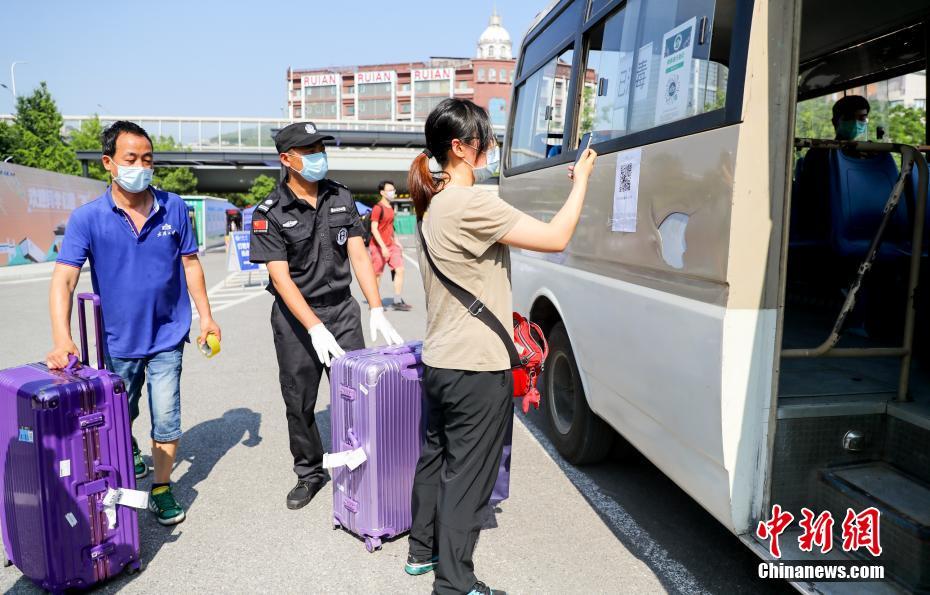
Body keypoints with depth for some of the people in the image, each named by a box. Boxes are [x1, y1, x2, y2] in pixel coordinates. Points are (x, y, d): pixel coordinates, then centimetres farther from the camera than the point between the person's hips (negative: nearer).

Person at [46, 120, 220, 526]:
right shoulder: (87, 218, -11)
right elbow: (63, 280, -16)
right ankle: (128, 456, 49)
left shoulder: (173, 208, -5)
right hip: (119, 338, 1)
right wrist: (62, 340, -29)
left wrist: (206, 316, 0)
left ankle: (162, 488, 20)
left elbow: (190, 263, 3)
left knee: (166, 418, 0)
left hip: (166, 336, 0)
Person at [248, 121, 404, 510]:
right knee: (299, 404, 9)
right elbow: (280, 277, -14)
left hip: (342, 309, 2)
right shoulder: (270, 213, -8)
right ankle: (309, 474, 29)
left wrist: (377, 311, -9)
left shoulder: (341, 198, 3)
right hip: (295, 317, -2)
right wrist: (315, 329, -23)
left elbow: (359, 256, 0)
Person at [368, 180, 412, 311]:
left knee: (400, 270, -2)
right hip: (378, 246, -7)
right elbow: (374, 229, -18)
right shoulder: (378, 208, -13)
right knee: (377, 274, 2)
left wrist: (396, 241, 19)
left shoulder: (390, 207, 13)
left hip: (391, 245, 8)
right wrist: (383, 247, -23)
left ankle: (397, 301, 3)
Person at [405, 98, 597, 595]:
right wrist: (581, 179, -6)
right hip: (477, 370, -10)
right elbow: (555, 238, -20)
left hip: (439, 363, 10)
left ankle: (423, 551, 38)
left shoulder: (434, 204, 10)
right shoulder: (471, 204, -20)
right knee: (466, 478, 4)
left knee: (435, 459, 21)